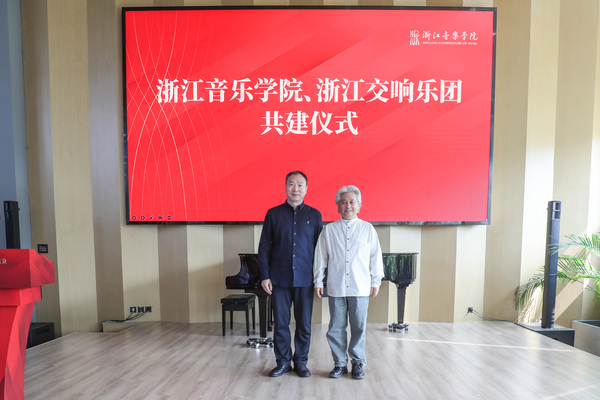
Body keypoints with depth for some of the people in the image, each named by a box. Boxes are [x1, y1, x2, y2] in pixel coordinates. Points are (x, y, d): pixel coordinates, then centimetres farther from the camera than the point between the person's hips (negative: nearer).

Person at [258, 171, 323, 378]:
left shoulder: (314, 215, 4)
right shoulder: (273, 214, 3)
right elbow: (264, 247, 3)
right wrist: (265, 276, -2)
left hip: (305, 279, 0)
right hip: (279, 279, 0)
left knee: (304, 324, 9)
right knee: (280, 323, 9)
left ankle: (301, 362, 28)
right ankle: (283, 361, 27)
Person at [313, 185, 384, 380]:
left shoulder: (368, 229, 3)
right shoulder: (328, 230, 3)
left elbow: (376, 257, 7)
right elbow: (320, 258, 6)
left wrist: (376, 282, 6)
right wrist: (318, 282, 5)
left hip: (360, 288, 0)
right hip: (336, 288, 1)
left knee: (359, 327, 7)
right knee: (336, 328, 8)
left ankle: (358, 363, 26)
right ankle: (340, 363, 25)